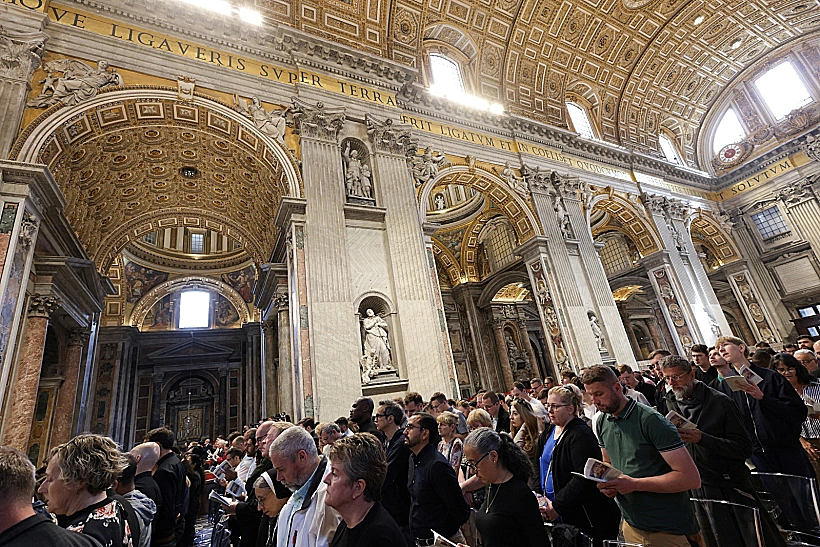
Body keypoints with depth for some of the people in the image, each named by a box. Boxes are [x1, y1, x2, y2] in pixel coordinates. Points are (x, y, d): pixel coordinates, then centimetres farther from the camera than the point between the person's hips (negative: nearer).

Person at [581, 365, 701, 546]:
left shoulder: (651, 420, -20)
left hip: (667, 530, -6)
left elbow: (692, 478, -21)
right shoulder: (602, 422, 1)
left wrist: (635, 484, -25)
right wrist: (607, 483, -7)